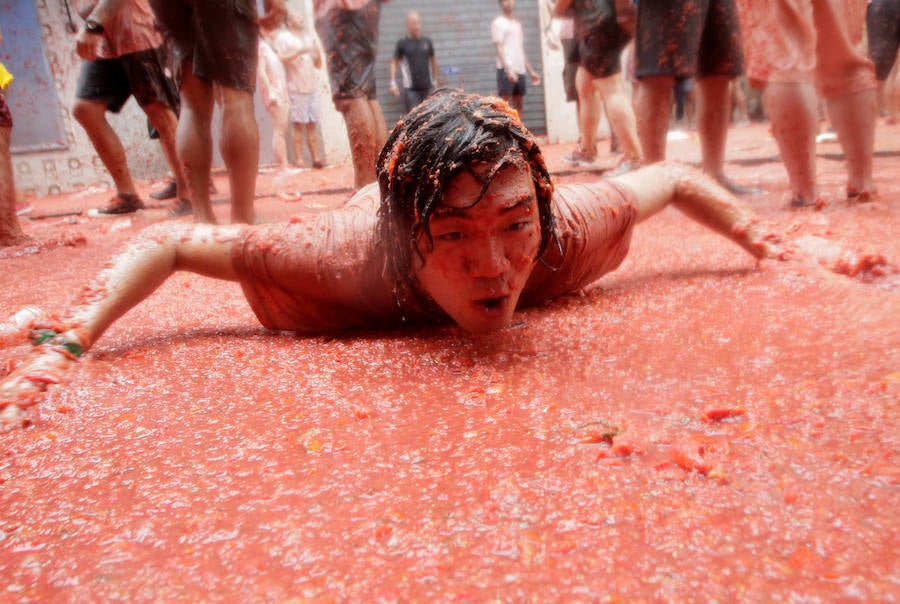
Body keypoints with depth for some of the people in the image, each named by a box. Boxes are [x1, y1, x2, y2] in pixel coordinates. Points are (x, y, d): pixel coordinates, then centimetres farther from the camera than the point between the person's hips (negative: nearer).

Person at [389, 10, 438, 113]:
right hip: (411, 88, -3)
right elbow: (394, 62, 6)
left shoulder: (427, 41, 9)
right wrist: (393, 82, -3)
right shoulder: (402, 43, 1)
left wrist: (435, 79, 20)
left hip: (428, 87, 3)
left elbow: (433, 59, 20)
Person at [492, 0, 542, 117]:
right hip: (505, 69, -6)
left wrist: (531, 71, 17)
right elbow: (499, 47, -9)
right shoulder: (498, 23, 1)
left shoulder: (518, 23, 21)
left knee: (518, 104, 6)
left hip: (520, 69, 7)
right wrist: (508, 69, -21)